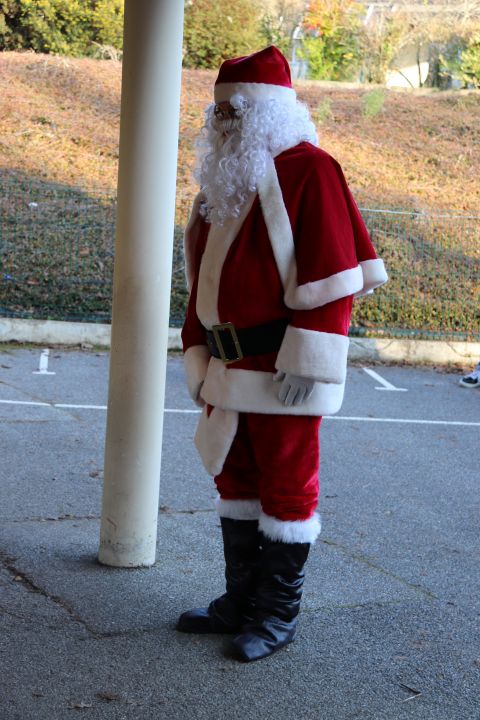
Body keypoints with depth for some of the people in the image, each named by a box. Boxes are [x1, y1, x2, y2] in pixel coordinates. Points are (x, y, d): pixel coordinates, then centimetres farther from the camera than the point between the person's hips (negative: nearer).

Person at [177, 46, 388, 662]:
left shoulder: (308, 170, -11)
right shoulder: (223, 182, 15)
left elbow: (334, 276, -17)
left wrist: (304, 360, -19)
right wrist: (198, 357, 14)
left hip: (282, 369, -8)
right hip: (229, 368, 8)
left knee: (286, 486, 2)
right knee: (235, 480, 14)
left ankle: (278, 615, 13)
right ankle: (240, 601, 27)